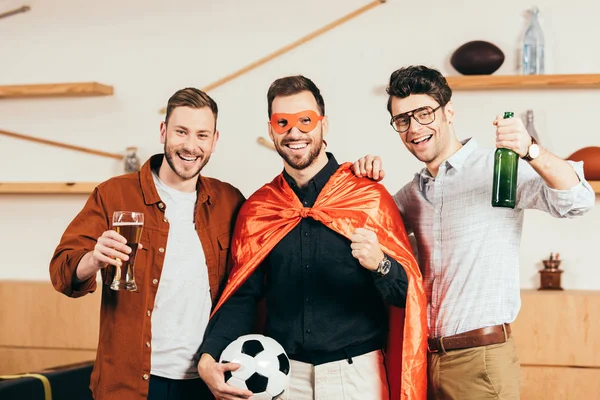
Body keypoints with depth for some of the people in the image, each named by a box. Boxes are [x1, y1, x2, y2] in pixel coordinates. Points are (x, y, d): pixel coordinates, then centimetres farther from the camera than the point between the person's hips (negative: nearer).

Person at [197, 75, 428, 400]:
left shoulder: (370, 198, -5)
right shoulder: (257, 209, 4)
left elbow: (407, 294, -5)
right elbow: (242, 295, 5)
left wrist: (379, 264, -26)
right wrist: (209, 358, -11)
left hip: (356, 372, -2)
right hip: (282, 373, 3)